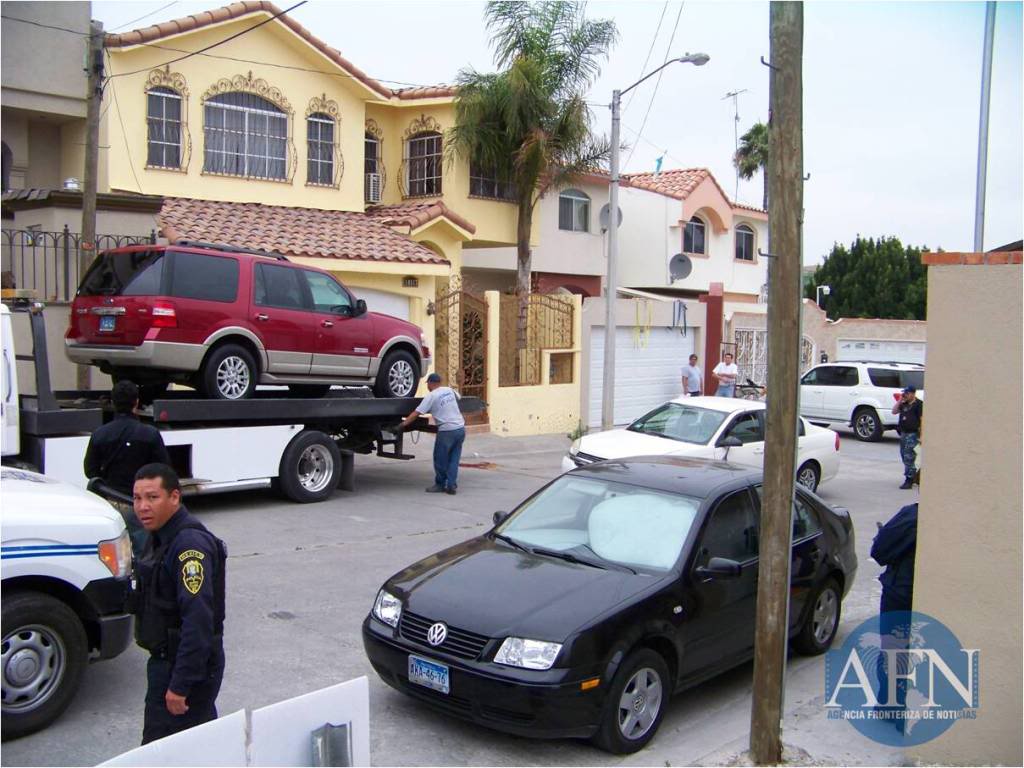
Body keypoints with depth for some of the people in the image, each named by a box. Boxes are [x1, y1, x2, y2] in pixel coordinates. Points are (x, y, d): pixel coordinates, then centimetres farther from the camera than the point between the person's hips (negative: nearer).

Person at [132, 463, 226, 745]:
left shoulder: (190, 545, -24)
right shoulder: (161, 537, 9)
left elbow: (199, 619, -29)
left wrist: (180, 685, -28)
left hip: (186, 666, -10)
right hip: (167, 660, 10)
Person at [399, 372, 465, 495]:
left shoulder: (431, 396, -6)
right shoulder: (449, 390, 11)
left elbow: (416, 413, -10)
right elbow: (458, 398, 33)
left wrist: (404, 423, -5)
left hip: (447, 430, -6)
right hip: (461, 428, 6)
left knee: (440, 459, 9)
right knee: (454, 459, 11)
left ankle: (440, 484, 19)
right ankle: (451, 485, 8)